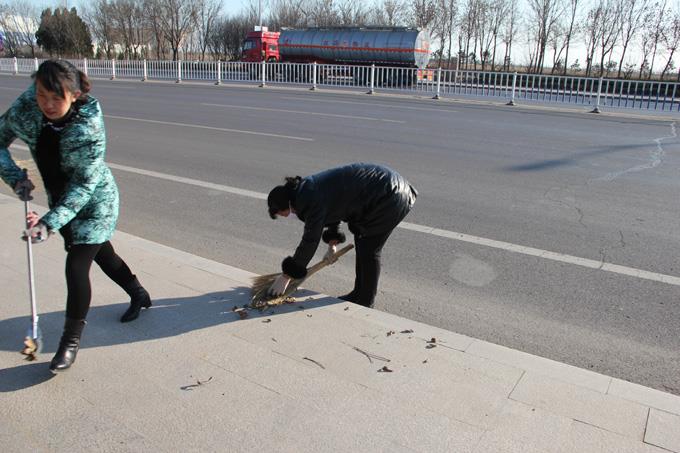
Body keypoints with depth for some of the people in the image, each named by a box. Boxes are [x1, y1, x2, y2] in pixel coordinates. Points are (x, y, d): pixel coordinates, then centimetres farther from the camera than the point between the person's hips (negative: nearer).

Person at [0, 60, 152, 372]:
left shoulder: (89, 127, -30)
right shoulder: (25, 108, -16)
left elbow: (83, 185, -29)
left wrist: (51, 222, -35)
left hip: (95, 200, -6)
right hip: (60, 198, 6)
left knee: (76, 266, -9)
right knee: (101, 253, 21)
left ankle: (71, 340, 10)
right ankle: (139, 296, 46)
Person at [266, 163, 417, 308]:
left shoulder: (313, 200, -25)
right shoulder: (307, 187, 5)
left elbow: (310, 241, -21)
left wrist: (286, 276, -15)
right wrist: (332, 244, 17)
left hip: (390, 198, -10)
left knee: (369, 249, -2)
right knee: (362, 242, 17)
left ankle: (365, 303, 12)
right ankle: (359, 294, 30)